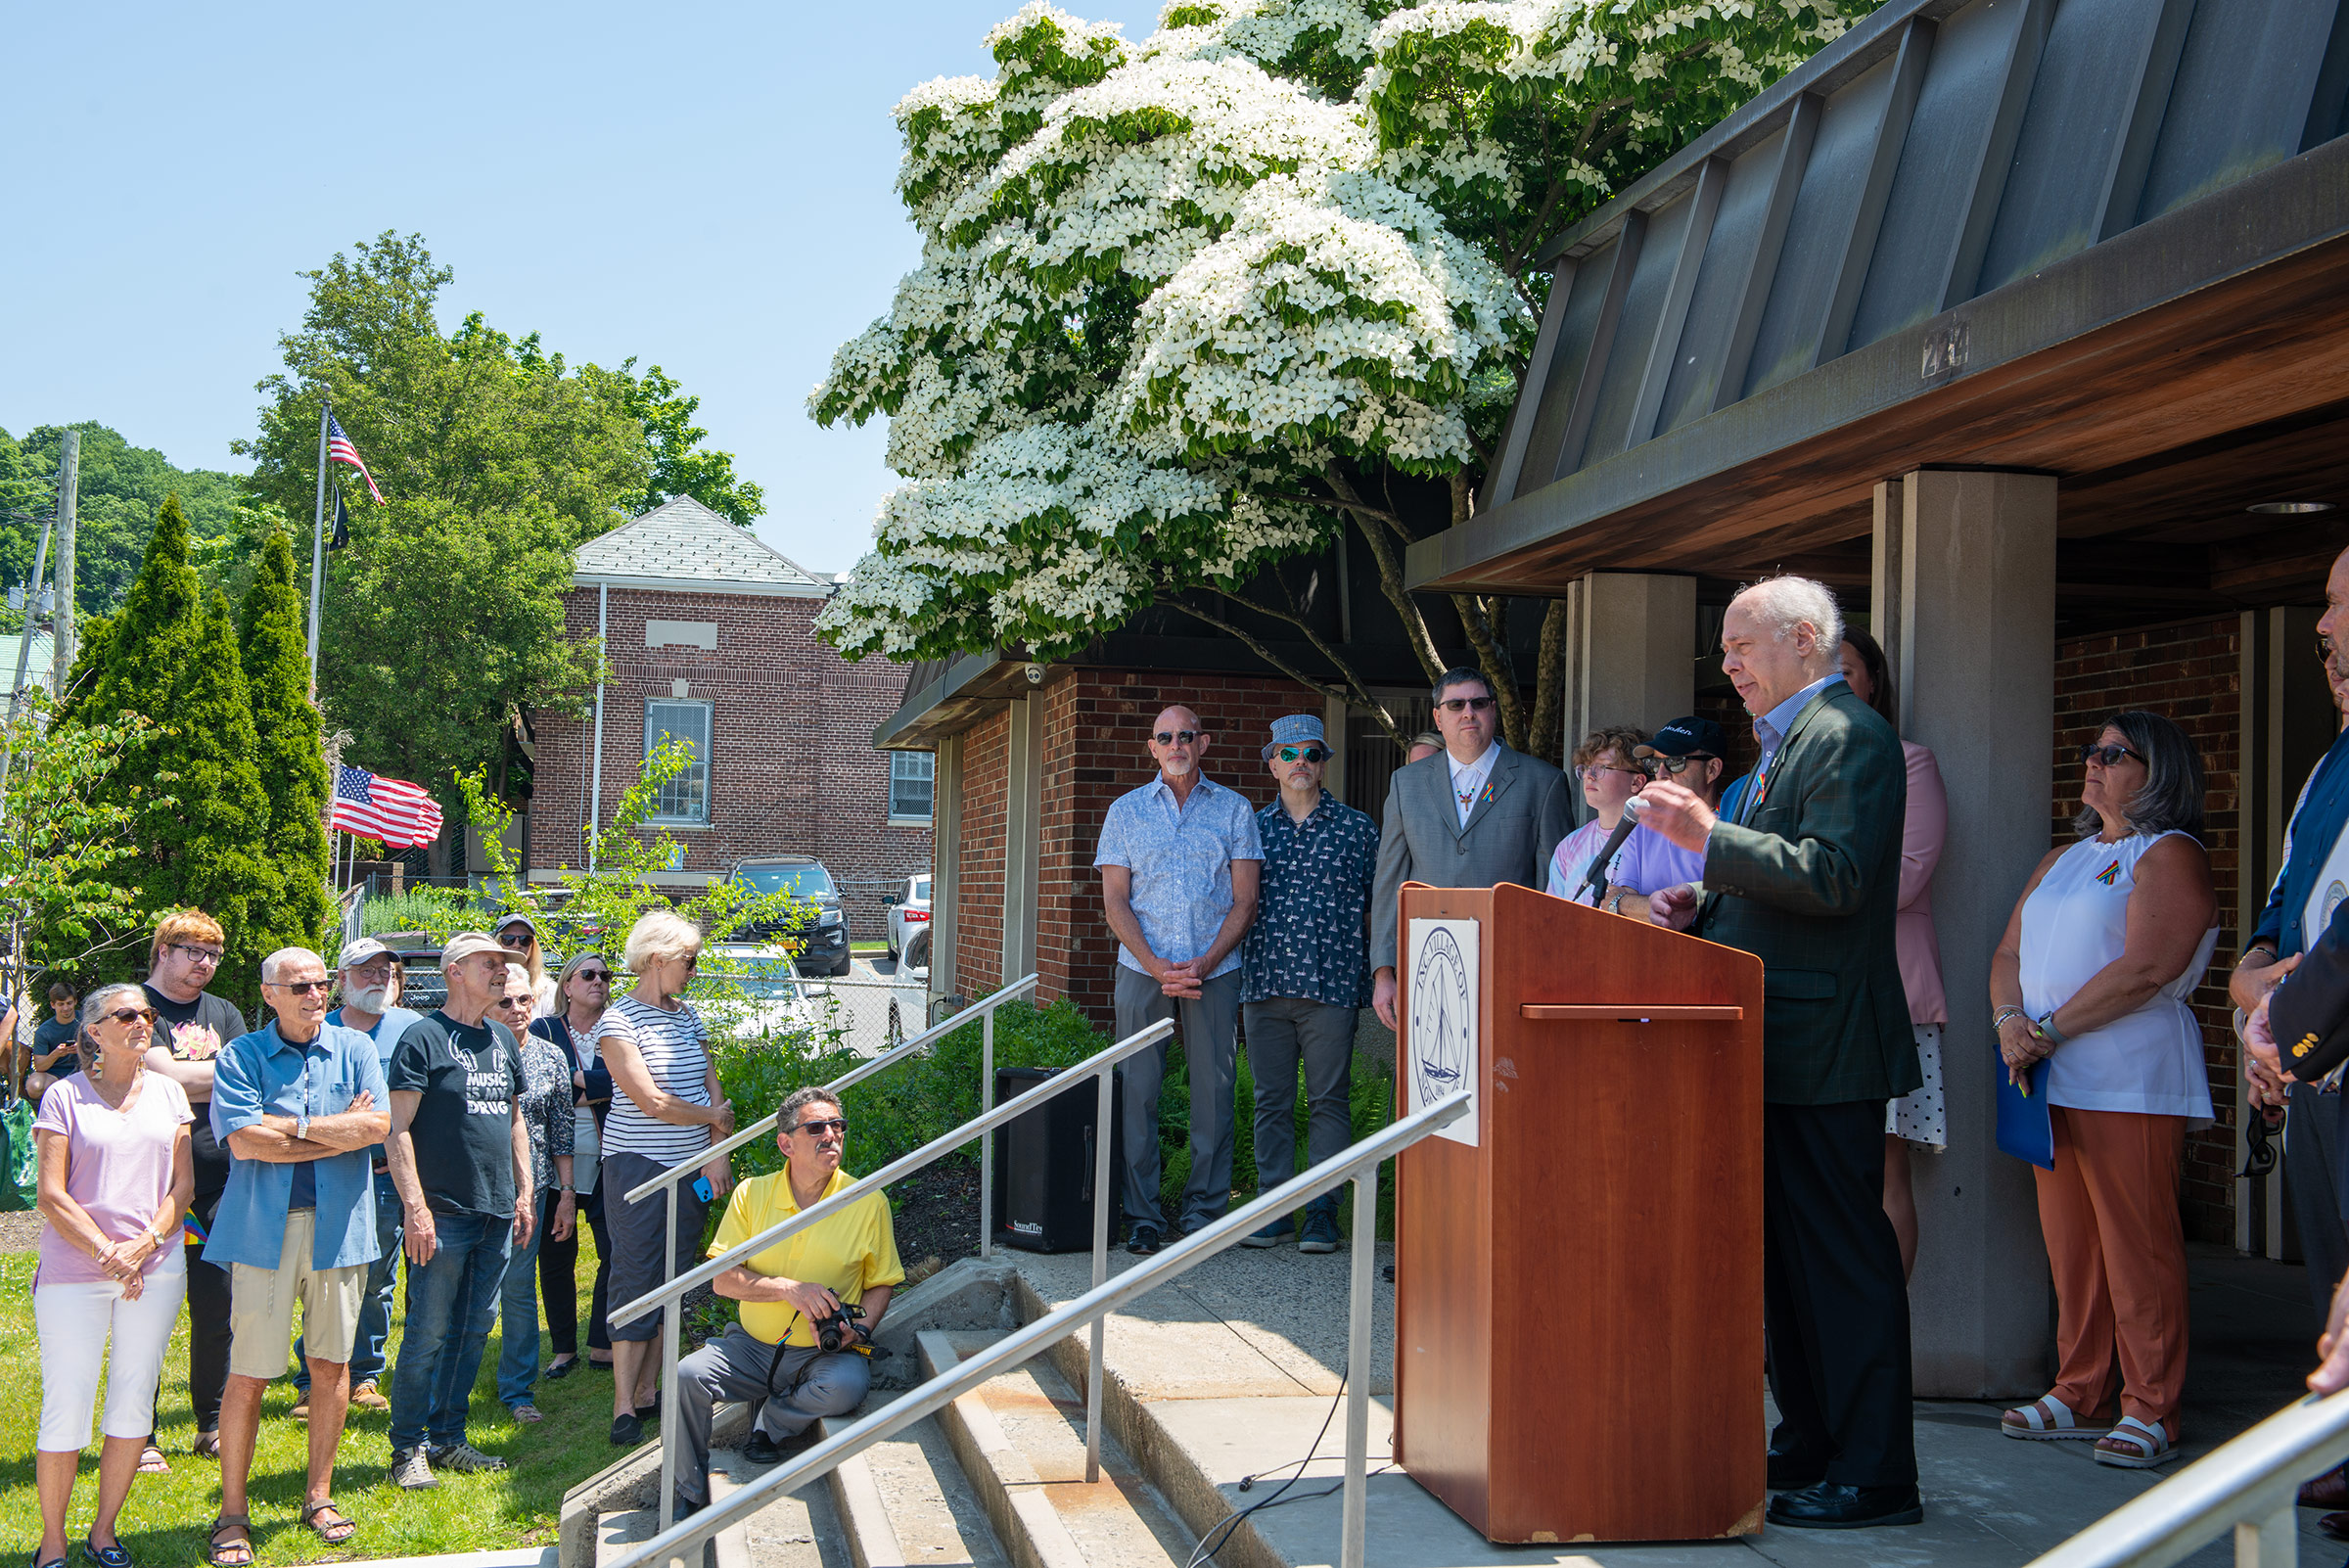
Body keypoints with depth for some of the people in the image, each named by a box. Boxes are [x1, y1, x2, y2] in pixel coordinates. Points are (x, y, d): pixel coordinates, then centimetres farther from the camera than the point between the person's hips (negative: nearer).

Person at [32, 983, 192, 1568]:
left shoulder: (168, 1093, 10)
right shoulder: (65, 1096, 0)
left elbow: (183, 1185, 7)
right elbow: (52, 1196, -5)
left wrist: (142, 1245, -8)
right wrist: (107, 1252, -13)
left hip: (155, 1268, 4)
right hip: (73, 1272, -3)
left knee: (134, 1402, 6)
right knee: (67, 1404, -3)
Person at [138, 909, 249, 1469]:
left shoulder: (224, 1014, 16)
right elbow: (167, 1077, -15)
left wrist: (191, 1078, -12)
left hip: (217, 1187, 5)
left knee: (218, 1308, 8)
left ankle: (212, 1423, 21)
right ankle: (140, 1437, 10)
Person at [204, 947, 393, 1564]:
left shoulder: (354, 1048, 9)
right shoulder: (241, 1055, 2)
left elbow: (377, 1124, -5)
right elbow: (244, 1140, -12)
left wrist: (291, 1126, -10)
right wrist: (340, 1132, -9)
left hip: (338, 1226, 3)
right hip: (264, 1228, -2)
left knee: (331, 1363, 9)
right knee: (248, 1374, -2)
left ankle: (319, 1496, 22)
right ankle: (232, 1512, 8)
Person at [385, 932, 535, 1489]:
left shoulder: (503, 1039, 15)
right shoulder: (423, 1037, -6)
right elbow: (398, 1128, -11)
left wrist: (524, 1193, 14)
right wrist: (415, 1204, -18)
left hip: (497, 1214, 7)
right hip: (444, 1213, -7)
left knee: (474, 1329, 11)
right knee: (428, 1334, -4)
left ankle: (448, 1438, 21)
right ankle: (408, 1450, 5)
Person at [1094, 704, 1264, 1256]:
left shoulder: (1233, 809, 8)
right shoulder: (1126, 811, 9)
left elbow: (1245, 900, 4)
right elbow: (1115, 900, 4)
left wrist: (1203, 964, -9)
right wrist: (1158, 966, -9)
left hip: (1215, 971, 0)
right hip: (1143, 970, 0)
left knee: (1214, 1090, -1)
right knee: (1137, 1089, -2)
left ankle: (1204, 1210, 7)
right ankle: (1141, 1215, 5)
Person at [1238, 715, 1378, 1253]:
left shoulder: (1357, 827, 7)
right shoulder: (1252, 828, 12)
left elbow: (1376, 906, 8)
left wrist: (1375, 977, 2)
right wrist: (1236, 976, 9)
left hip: (1332, 986, -2)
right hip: (1264, 985, 2)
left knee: (1329, 1101, 0)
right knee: (1271, 1102, 5)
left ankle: (1322, 1212, 5)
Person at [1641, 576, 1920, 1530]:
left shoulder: (1849, 735, -11)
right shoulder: (1784, 743, 21)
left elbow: (1833, 878, -23)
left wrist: (1709, 837, -23)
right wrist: (1701, 906, 10)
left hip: (1823, 1048, -10)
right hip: (1777, 1047, 10)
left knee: (1843, 1255, -6)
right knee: (1785, 1253, 15)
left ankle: (1874, 1477, 1)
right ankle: (1809, 1448, 24)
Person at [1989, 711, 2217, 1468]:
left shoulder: (2170, 856, -3)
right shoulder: (2061, 861, 22)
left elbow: (2144, 969, -15)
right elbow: (2009, 955, 16)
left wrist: (2049, 1029, -13)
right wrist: (2011, 1023, -4)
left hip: (2131, 1081, -7)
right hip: (2053, 1079, 7)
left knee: (2137, 1243, -6)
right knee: (2069, 1241, 8)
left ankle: (2151, 1411, -2)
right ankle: (2080, 1395, 16)